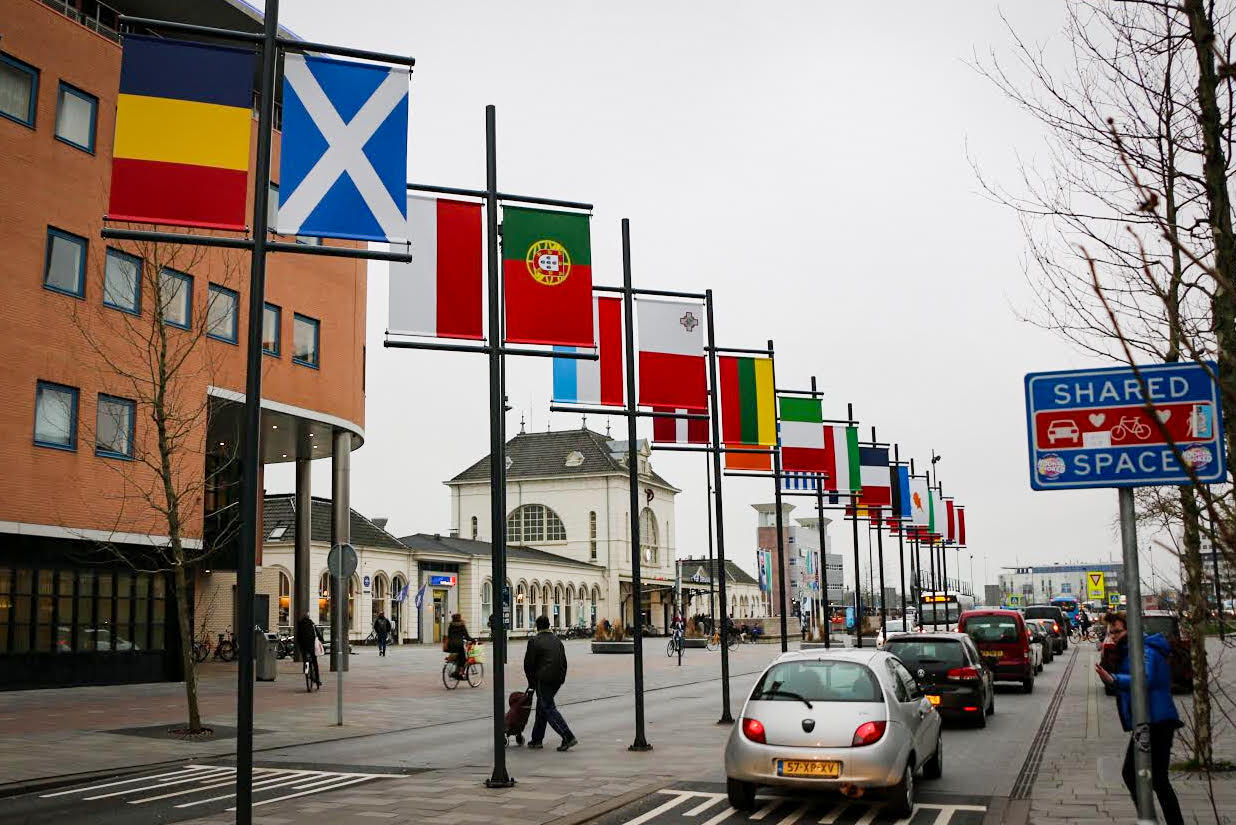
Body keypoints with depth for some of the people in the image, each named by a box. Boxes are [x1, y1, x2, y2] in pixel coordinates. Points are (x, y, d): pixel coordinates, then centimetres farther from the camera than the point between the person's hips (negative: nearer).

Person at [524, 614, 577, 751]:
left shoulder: (534, 641, -7)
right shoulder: (557, 640, 12)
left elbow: (528, 663, -6)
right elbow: (564, 662, 13)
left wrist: (532, 682, 6)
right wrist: (561, 678, 17)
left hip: (544, 680, -7)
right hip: (558, 679, 7)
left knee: (549, 709, -5)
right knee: (542, 708, 18)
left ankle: (568, 737, -15)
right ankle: (537, 739, 23)